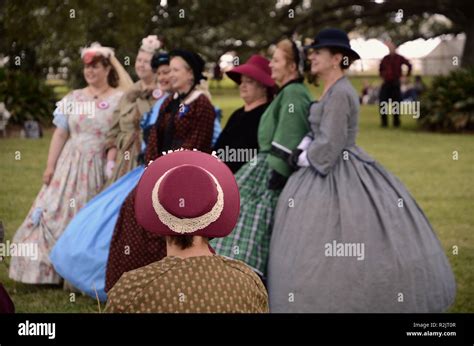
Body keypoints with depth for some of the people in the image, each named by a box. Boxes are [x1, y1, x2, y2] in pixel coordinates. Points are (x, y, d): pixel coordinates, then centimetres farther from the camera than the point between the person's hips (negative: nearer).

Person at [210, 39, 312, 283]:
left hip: (273, 172, -10)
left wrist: (275, 180, -22)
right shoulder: (291, 93, 20)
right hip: (271, 167, 10)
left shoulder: (293, 94, -12)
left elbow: (285, 144, -20)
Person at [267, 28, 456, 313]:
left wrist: (302, 159, -7)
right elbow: (318, 132, 16)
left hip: (337, 179, -10)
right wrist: (301, 151, -1)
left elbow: (329, 146, -23)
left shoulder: (339, 94, -19)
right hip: (332, 173, 10)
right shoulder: (333, 91, 12)